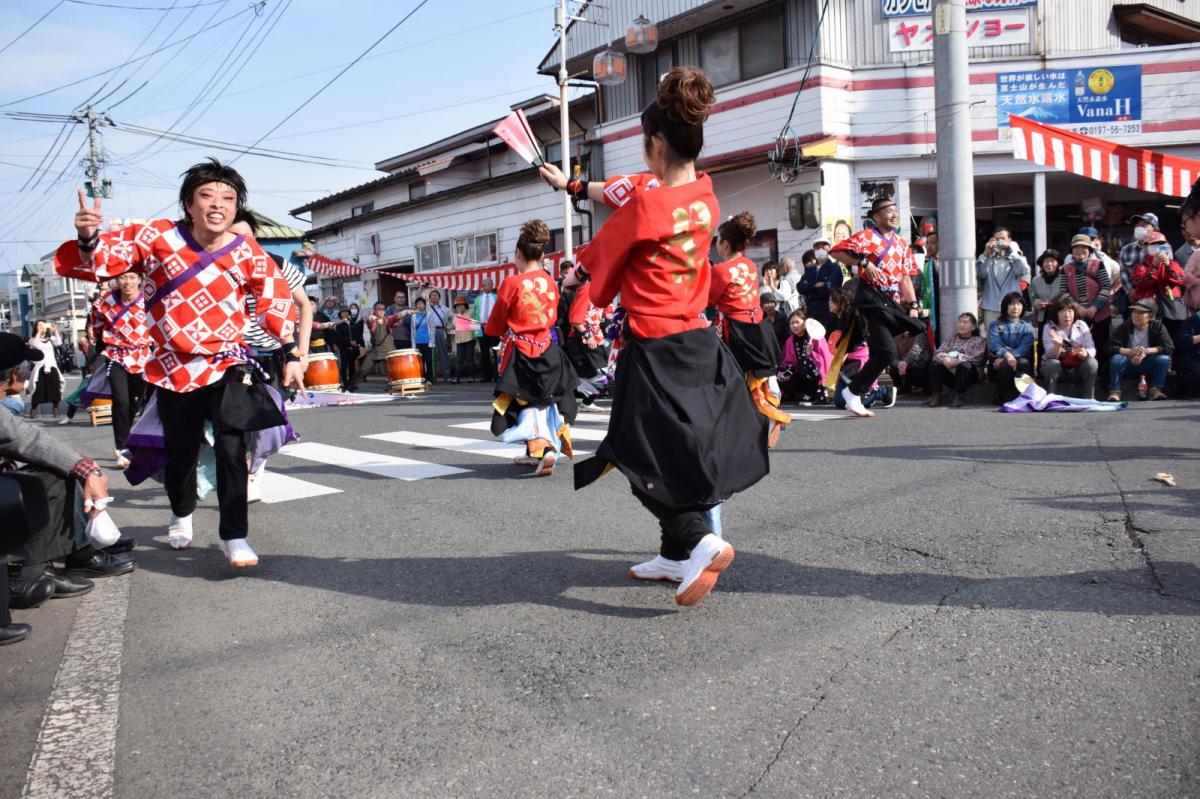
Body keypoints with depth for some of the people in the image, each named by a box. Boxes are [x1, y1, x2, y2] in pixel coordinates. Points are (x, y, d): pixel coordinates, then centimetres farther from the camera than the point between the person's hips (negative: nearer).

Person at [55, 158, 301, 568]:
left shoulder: (247, 253, -10)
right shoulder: (157, 236, -13)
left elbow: (276, 300, 3)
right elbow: (96, 261, -13)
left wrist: (291, 354, 0)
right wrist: (88, 239, -36)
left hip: (226, 363, -1)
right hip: (173, 368, 1)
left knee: (231, 445, -20)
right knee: (180, 452, 15)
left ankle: (234, 536, -9)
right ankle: (181, 514, 46)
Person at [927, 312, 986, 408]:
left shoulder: (978, 340, 12)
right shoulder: (950, 339, 22)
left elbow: (975, 357, -8)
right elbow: (938, 353, 6)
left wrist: (956, 361, -23)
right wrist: (944, 359, -19)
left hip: (969, 375, -3)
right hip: (950, 373, 3)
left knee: (964, 365, -35)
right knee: (934, 365, -23)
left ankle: (958, 398, -26)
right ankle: (935, 397, -22)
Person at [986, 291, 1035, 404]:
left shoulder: (1027, 327, 16)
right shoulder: (995, 326, 13)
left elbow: (1025, 347, -4)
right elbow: (995, 345, -7)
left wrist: (1012, 356, -25)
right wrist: (1007, 355, -30)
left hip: (1019, 358, 1)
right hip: (1001, 359, -1)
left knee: (1023, 363, -35)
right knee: (1005, 365, -37)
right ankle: (1001, 397, -21)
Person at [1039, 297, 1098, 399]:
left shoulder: (1081, 325, -3)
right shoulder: (1049, 328, -8)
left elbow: (1092, 350, -11)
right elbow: (1050, 355, -18)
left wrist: (1085, 353, -36)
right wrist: (1058, 345, -41)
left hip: (1077, 369, 2)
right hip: (1057, 367, -2)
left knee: (1092, 363, -27)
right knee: (1052, 364, -33)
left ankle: (1088, 400, -16)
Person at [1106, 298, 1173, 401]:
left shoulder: (1157, 327, -5)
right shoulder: (1124, 327, -8)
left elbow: (1169, 347, -15)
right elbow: (1111, 347, -18)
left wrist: (1147, 351, -27)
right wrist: (1130, 352, -33)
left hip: (1148, 367, 1)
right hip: (1128, 366, -1)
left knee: (1164, 359, -26)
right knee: (1116, 359, -31)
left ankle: (1156, 389, -10)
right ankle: (1114, 391, -17)